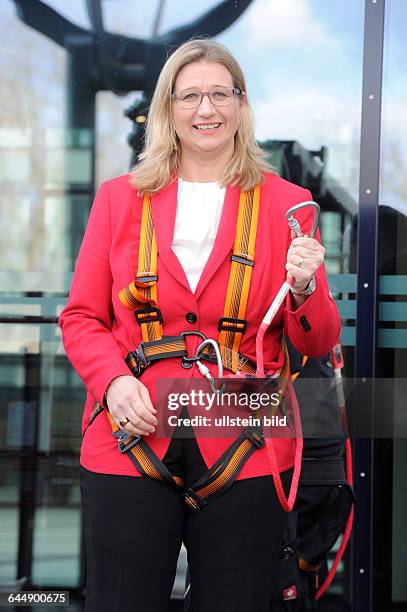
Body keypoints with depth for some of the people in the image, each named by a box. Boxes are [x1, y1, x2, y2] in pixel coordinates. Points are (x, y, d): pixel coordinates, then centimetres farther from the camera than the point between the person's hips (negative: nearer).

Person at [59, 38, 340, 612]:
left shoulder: (286, 203, 5)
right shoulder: (120, 198, 8)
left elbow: (319, 344, 5)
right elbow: (82, 317, 9)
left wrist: (304, 288, -16)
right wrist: (114, 380, -10)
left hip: (245, 451, 0)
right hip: (132, 438, 0)